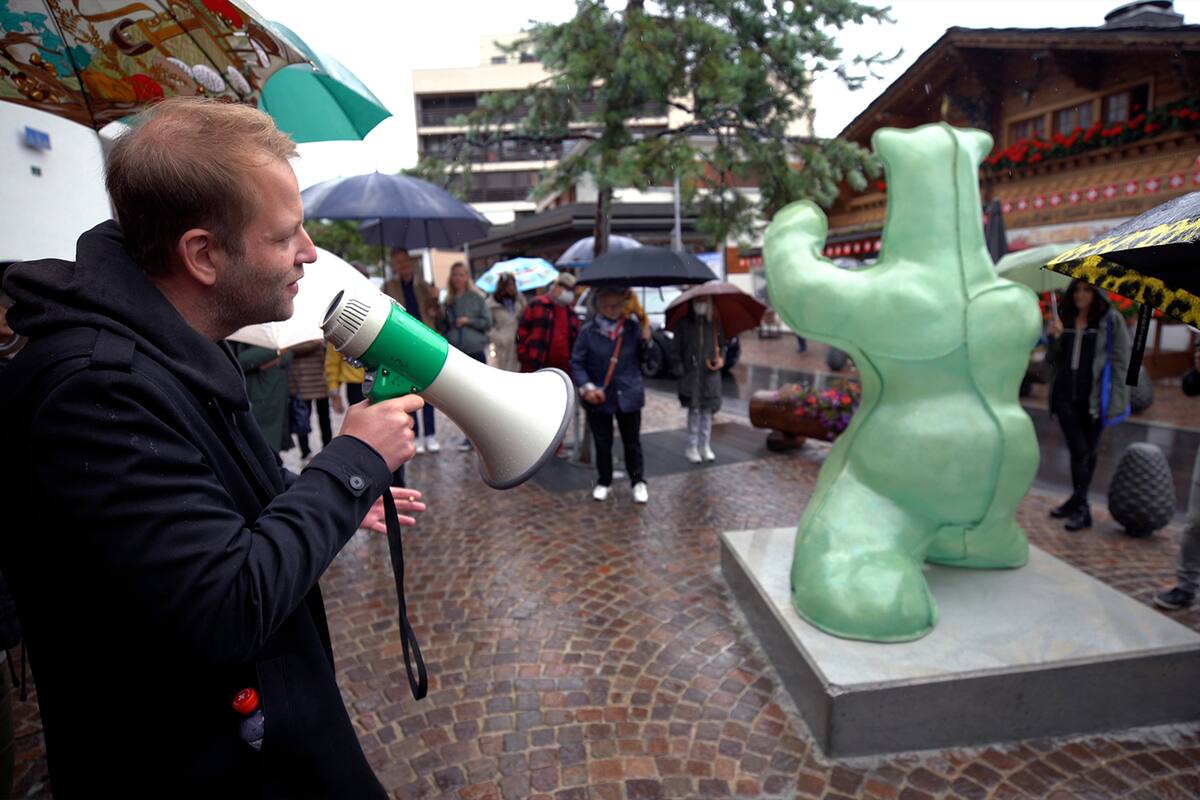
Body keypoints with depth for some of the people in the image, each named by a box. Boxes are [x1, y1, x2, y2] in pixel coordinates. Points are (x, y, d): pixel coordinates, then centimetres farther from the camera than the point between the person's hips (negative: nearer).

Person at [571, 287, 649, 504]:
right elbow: (576, 363, -6)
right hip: (599, 397, 0)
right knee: (602, 442, 13)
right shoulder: (588, 331, -7)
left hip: (629, 395, 1)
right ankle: (604, 482, 31)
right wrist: (587, 387, -17)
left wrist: (647, 339, -9)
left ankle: (638, 481, 28)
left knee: (632, 441, 11)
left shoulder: (634, 329, -1)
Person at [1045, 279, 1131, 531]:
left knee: (1088, 451, 6)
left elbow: (1121, 362, -3)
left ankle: (1078, 503, 12)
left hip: (1094, 397, -3)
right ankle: (1079, 505, 9)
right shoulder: (1064, 319, 10)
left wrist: (1115, 400, -10)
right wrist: (1055, 337, -6)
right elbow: (1051, 360, 13)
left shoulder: (1111, 320, -1)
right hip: (1065, 396, 3)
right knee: (1078, 449, 4)